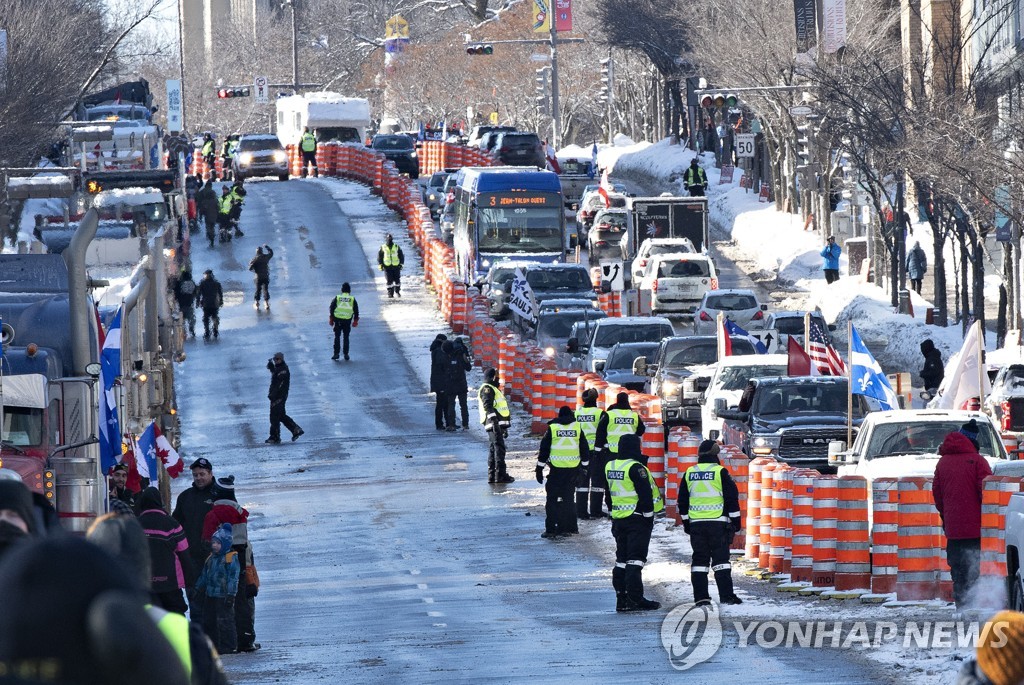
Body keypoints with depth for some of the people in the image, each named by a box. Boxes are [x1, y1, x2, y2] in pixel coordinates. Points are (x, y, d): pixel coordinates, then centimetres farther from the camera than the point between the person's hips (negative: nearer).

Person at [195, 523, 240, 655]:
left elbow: (233, 577, -15)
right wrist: (198, 588, 21)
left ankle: (229, 646, 2)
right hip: (210, 595, 9)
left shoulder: (231, 558, -12)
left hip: (223, 596, -8)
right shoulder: (211, 558, 13)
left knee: (225, 621, -4)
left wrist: (230, 594, -19)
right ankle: (212, 643, 22)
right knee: (209, 621, 12)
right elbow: (204, 575, 22)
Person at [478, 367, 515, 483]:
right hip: (494, 424, -11)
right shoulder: (487, 389, -5)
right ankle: (500, 475, -16)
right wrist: (494, 420, -29)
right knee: (499, 448, -13)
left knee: (493, 450, 9)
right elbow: (488, 406, -19)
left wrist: (504, 428, 34)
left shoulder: (493, 389, 27)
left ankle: (492, 476, 10)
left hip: (497, 425, 11)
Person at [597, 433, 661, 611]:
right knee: (635, 558, -7)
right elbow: (645, 494, -17)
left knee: (621, 559, 12)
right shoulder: (635, 468, -17)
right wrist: (648, 515, -9)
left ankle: (621, 598, 12)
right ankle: (635, 599, -9)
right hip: (638, 519, -7)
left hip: (618, 520, 7)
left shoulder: (610, 466, 8)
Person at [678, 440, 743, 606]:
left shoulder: (689, 474, 7)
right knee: (721, 558, -2)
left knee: (699, 559, 7)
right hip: (718, 522, -3)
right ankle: (726, 595, -8)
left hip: (696, 522, 3)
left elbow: (683, 501, 14)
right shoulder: (720, 472, -6)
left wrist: (686, 522, 23)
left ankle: (700, 596, 4)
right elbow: (732, 498, -5)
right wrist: (735, 520, 3)